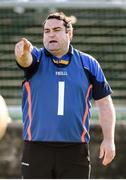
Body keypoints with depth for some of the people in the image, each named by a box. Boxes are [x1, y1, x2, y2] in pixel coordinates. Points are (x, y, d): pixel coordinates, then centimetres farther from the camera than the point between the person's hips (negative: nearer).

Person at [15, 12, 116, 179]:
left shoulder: (88, 63, 7)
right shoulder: (36, 58, 5)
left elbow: (104, 102, 10)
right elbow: (25, 58, -20)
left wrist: (108, 139, 0)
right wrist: (23, 50, -46)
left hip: (75, 151, 0)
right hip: (37, 150, 0)